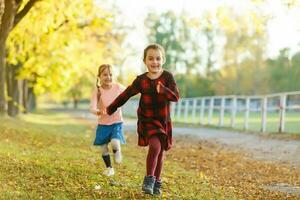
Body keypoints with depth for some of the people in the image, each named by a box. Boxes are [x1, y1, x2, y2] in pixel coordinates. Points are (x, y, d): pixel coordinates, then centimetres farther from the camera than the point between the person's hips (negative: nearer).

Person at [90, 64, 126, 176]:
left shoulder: (118, 87, -10)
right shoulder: (97, 91, -14)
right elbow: (92, 107, -27)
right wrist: (98, 112, -46)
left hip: (116, 122, -1)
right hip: (103, 124, 1)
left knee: (115, 143, -22)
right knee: (104, 148, 5)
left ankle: (117, 152, 14)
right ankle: (109, 168, 28)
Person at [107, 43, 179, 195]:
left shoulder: (167, 77, -8)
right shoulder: (141, 80, -7)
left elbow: (175, 97, -19)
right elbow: (126, 95, 5)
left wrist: (163, 90, -38)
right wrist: (111, 108, 13)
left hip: (163, 121, 2)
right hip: (147, 120, -2)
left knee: (160, 152, 11)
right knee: (155, 146, -23)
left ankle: (156, 182, 29)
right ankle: (149, 179, -9)